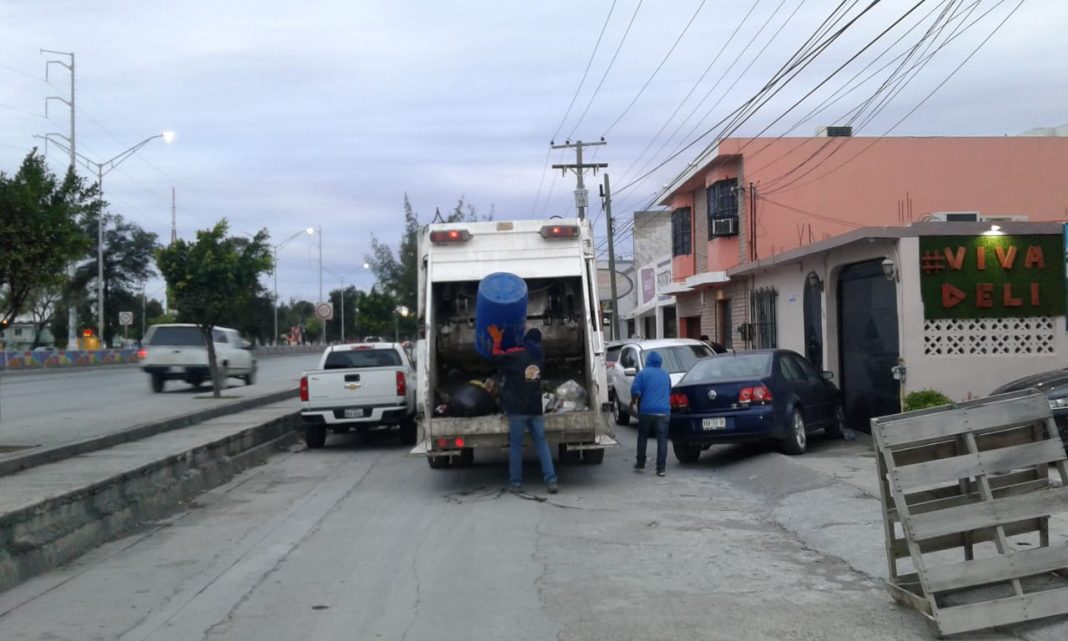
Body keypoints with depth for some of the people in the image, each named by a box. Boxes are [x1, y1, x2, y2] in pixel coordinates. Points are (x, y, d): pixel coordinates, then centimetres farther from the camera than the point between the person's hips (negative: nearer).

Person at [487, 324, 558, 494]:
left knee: (515, 445, 5)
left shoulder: (516, 354, -9)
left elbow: (497, 356, 2)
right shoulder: (541, 359, 10)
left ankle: (515, 482, 9)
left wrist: (497, 340, 18)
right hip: (536, 408, 4)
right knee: (541, 443, 8)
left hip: (518, 409, -4)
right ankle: (551, 480, 1)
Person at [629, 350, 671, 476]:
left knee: (642, 437, 13)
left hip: (646, 411, -2)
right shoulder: (666, 375, 14)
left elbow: (635, 391, -11)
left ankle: (640, 464, 18)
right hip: (663, 411, 2)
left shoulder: (643, 373, -1)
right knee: (662, 440, 0)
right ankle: (661, 468, -4)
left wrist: (632, 403, 5)